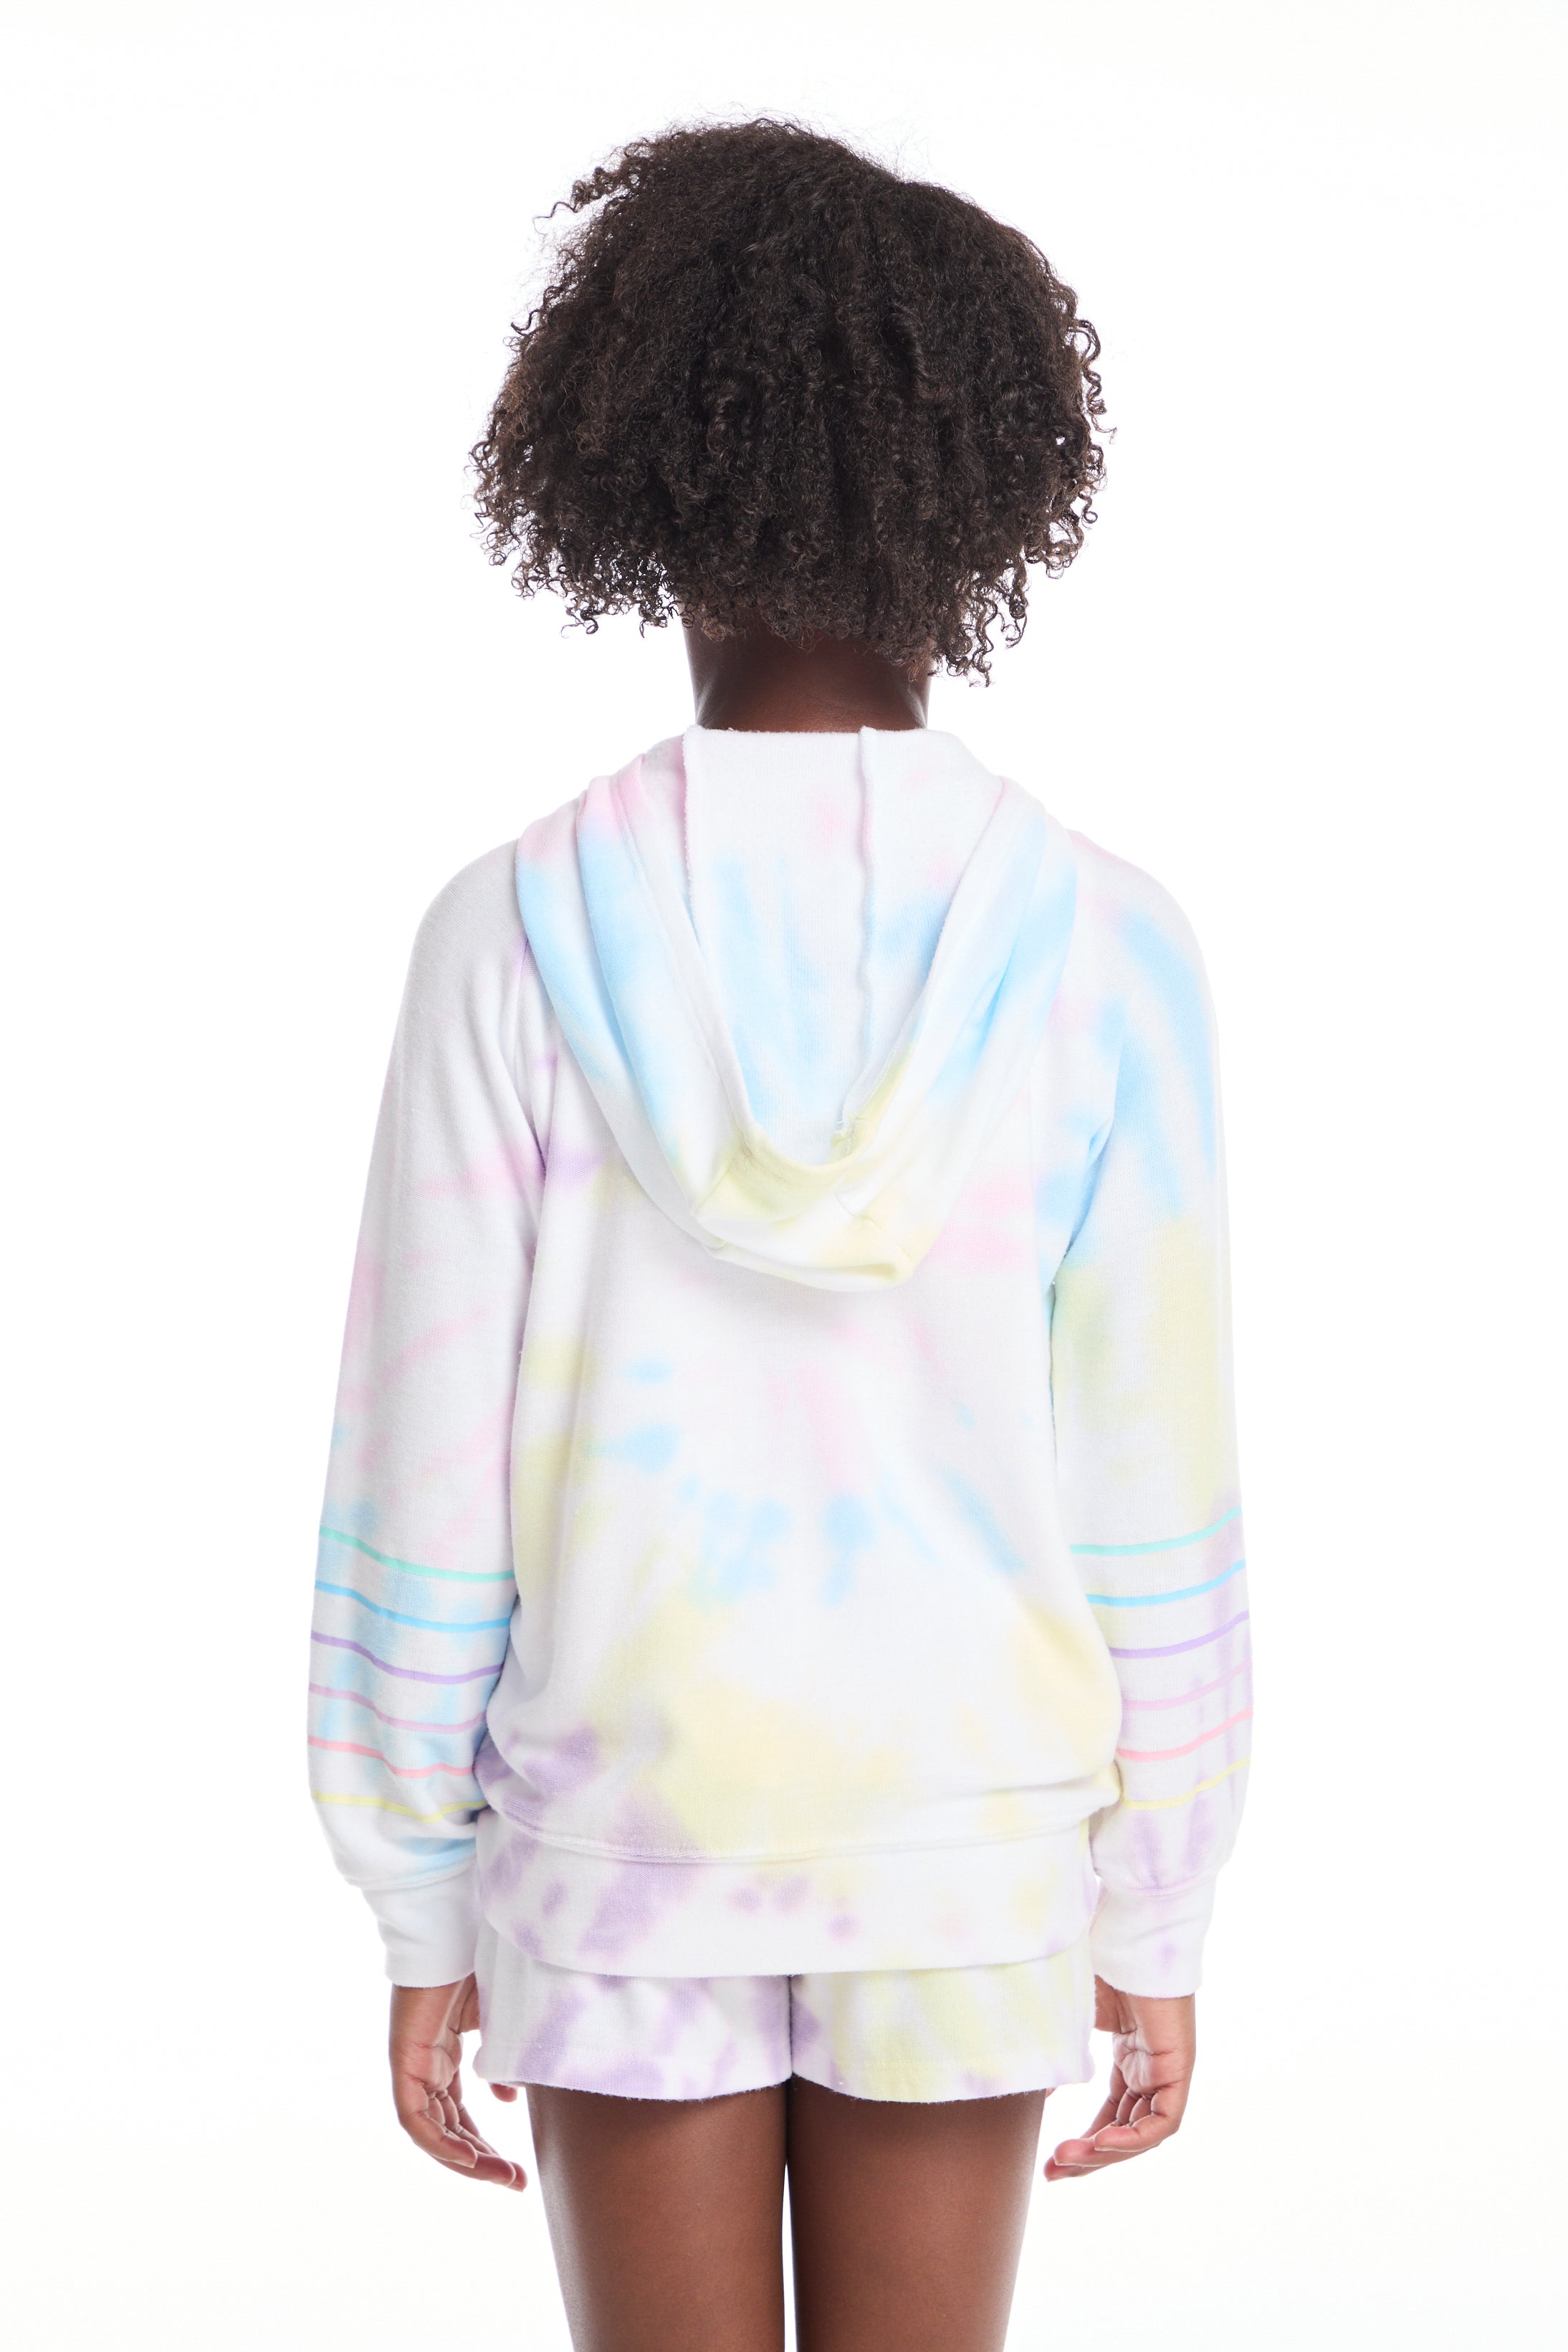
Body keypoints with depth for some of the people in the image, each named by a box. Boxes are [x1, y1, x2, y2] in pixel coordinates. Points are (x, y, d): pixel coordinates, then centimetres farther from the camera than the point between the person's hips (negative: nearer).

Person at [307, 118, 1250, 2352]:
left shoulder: (519, 937, -13)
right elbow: (1150, 1504, -8)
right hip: (963, 1851, 1)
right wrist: (1161, 1923, 4)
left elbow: (424, 1490, -9)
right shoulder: (1101, 949, -12)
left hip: (624, 1846, 0)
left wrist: (421, 1916, 3)